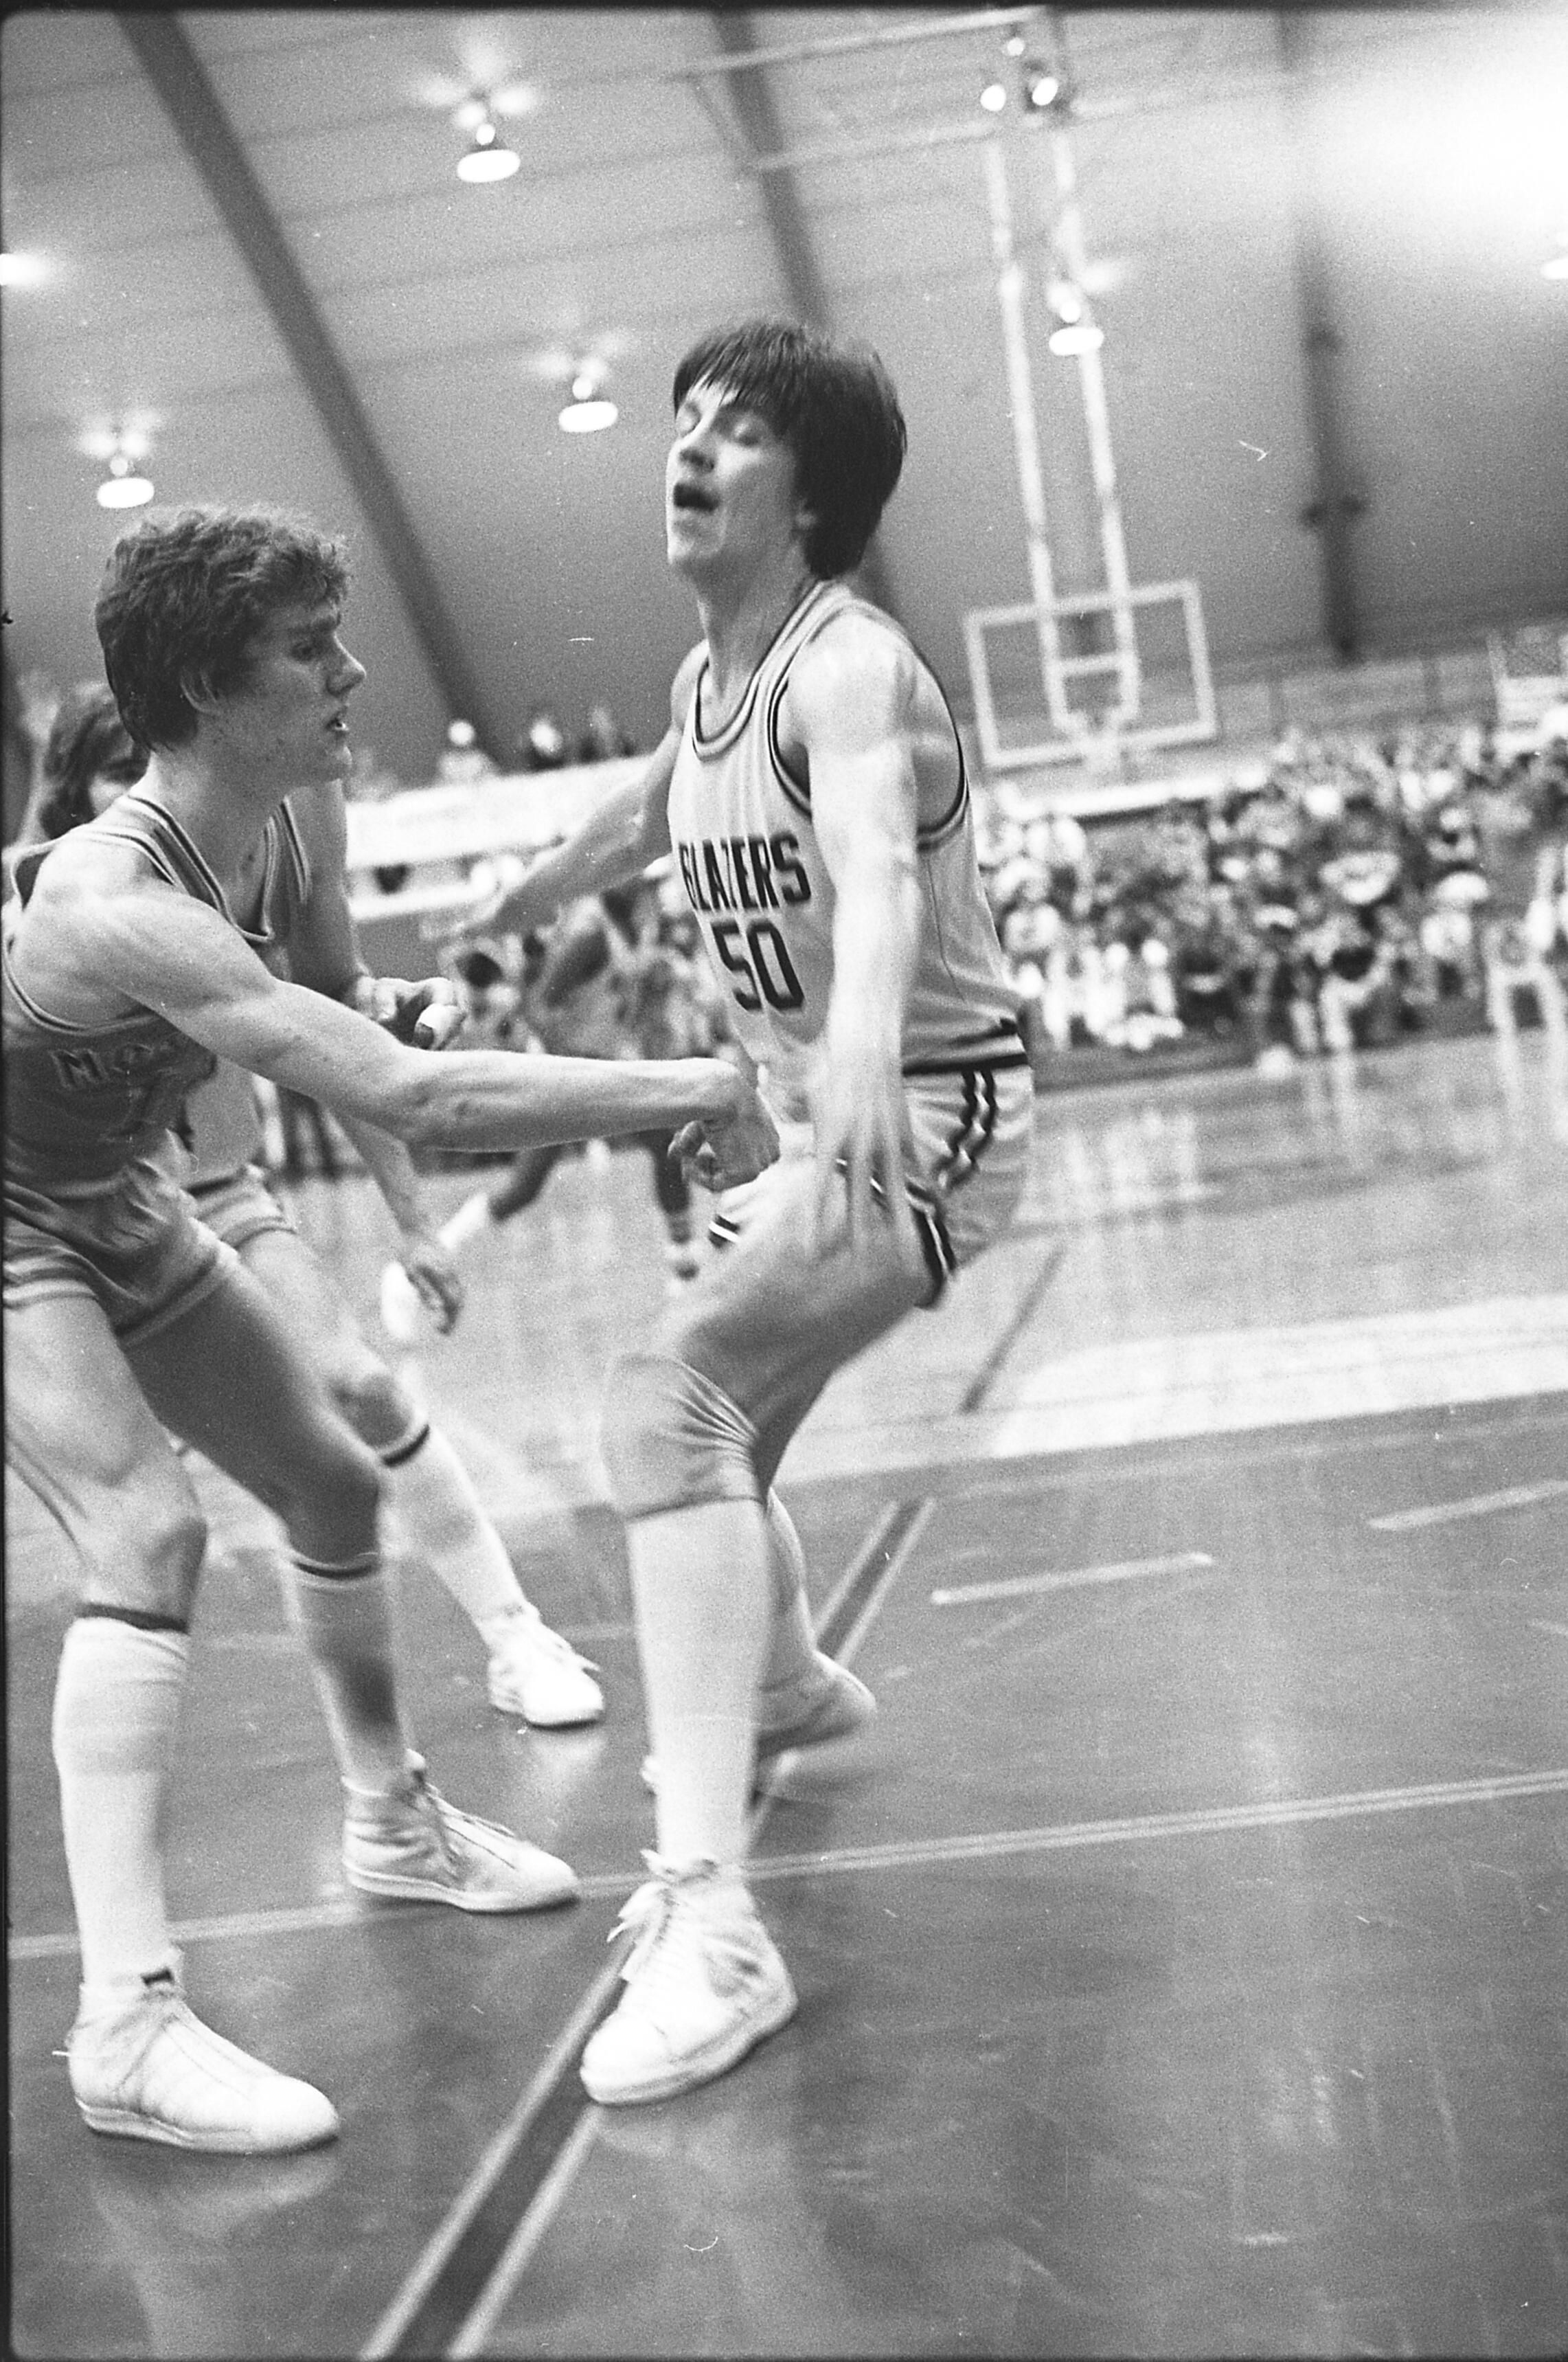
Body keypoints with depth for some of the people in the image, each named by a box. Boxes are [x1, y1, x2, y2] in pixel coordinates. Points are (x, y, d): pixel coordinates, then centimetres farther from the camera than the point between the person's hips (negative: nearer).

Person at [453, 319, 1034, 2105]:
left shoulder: (846, 668, -20)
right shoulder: (707, 676, 6)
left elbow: (878, 875, -41)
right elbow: (638, 819, 29)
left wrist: (862, 1057, -60)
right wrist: (502, 913, 43)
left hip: (927, 1114, -9)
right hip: (819, 1115, 9)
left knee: (668, 1399, -27)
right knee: (714, 1441, 21)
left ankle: (708, 1920, -31)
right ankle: (783, 1687, 53)